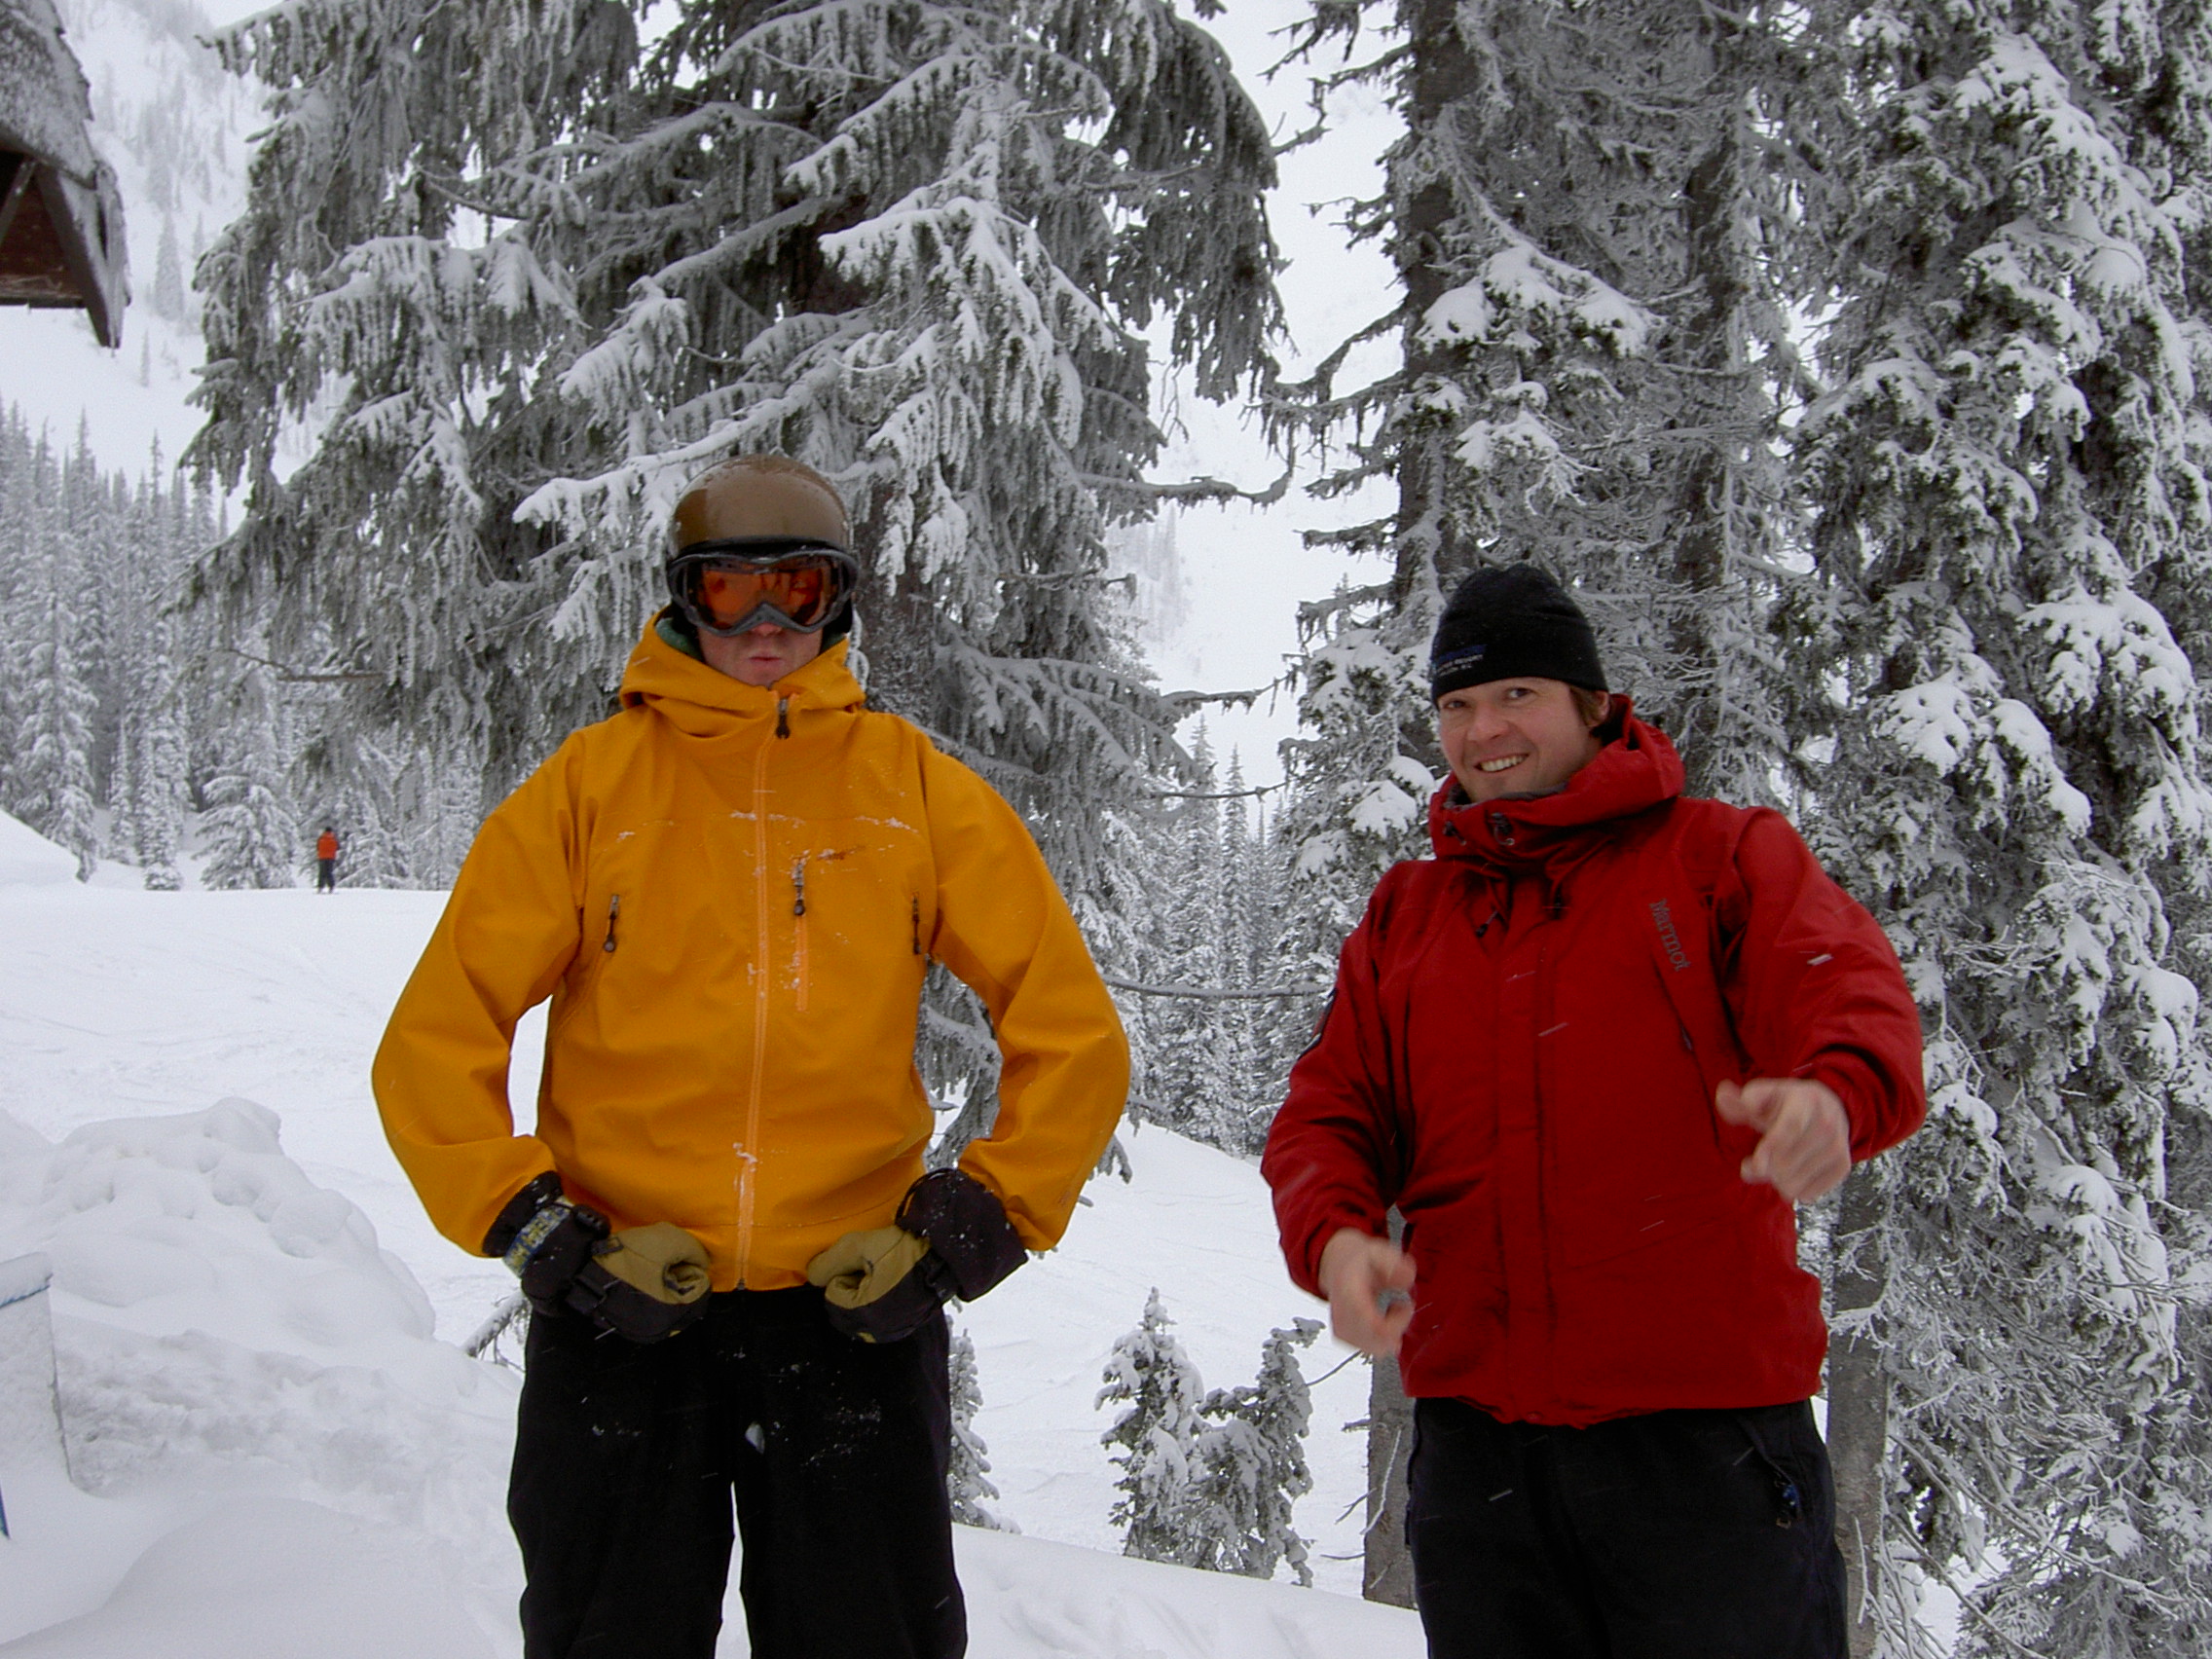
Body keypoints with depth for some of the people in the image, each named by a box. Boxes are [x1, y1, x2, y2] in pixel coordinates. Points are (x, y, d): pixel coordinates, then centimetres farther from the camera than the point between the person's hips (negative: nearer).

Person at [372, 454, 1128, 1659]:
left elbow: (1072, 1035, 6)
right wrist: (533, 1230, -7)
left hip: (858, 1310, 1)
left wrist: (983, 1222, -3)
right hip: (619, 1306, 0)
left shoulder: (917, 789, 5)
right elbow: (434, 1042, 2)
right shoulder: (586, 786, 3)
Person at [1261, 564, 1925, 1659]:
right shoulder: (1401, 914, 16)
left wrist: (1836, 1094, -37)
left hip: (1701, 1418, -4)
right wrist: (1335, 1235, -12)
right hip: (1474, 1434, 4)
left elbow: (1849, 991, -12)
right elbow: (1329, 1115, 11)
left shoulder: (1720, 857, 4)